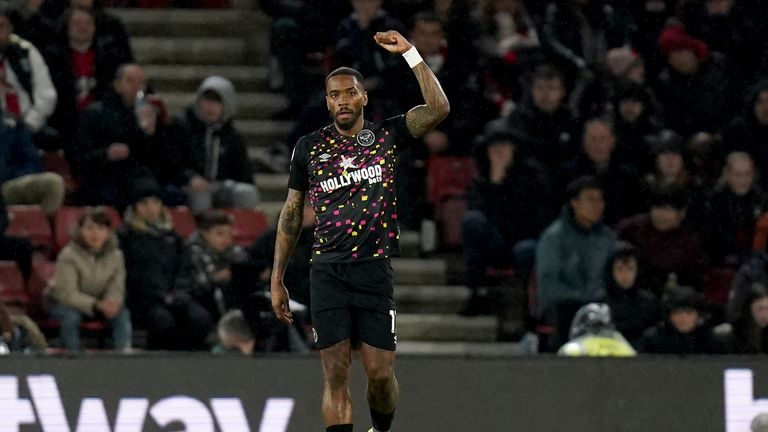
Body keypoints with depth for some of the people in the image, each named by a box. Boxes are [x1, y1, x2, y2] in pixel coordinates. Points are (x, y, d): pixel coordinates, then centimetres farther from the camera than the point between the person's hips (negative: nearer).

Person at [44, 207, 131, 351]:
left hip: (98, 301, 4)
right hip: (61, 301, -4)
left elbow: (116, 289, -10)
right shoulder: (69, 255, -24)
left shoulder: (115, 255, -10)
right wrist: (96, 305, -41)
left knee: (122, 314, -19)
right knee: (71, 315, -36)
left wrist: (111, 303, -36)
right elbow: (67, 293, -28)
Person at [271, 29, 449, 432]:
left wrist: (409, 52, -11)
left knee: (381, 374, -2)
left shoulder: (386, 135, 6)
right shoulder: (309, 147, 9)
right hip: (327, 273, 1)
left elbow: (438, 108, -9)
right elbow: (291, 215, 15)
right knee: (335, 375, -4)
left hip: (374, 269, -1)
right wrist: (277, 280, 13)